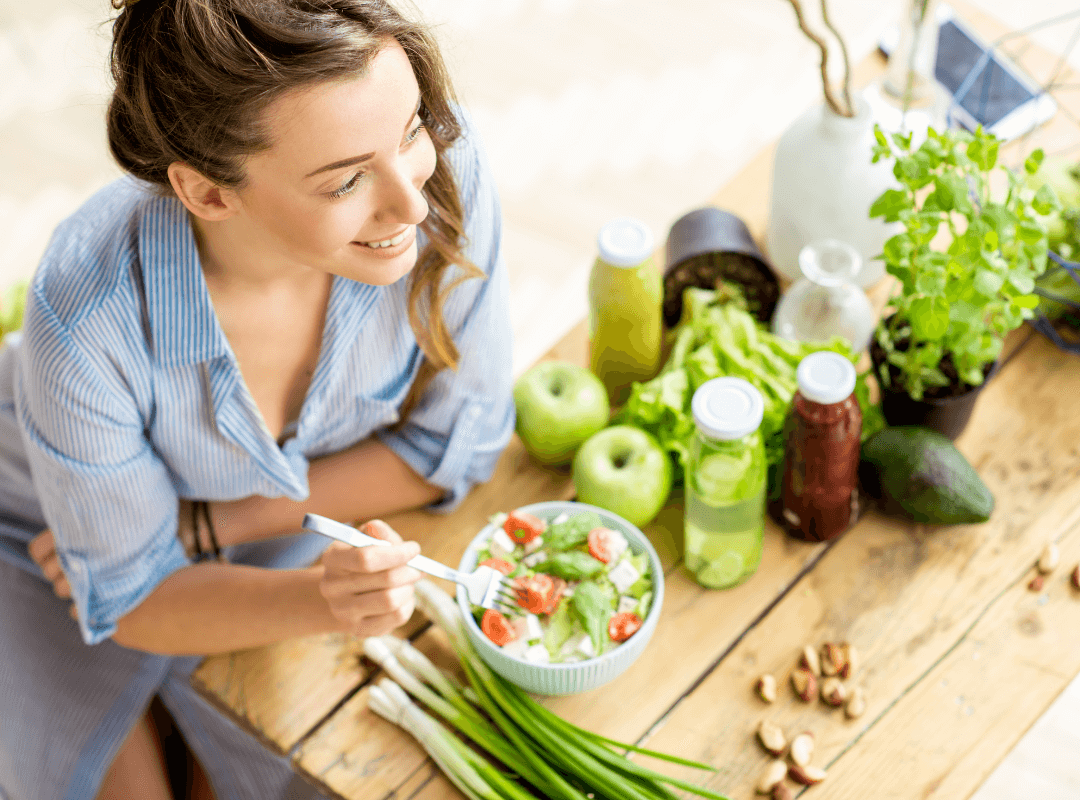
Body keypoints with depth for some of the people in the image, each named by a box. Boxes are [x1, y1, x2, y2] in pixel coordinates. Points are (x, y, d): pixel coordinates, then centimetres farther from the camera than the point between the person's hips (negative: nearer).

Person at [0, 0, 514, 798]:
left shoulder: (443, 166, -33)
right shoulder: (91, 320, -39)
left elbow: (456, 438, -16)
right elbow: (132, 600, -22)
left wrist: (202, 528, -20)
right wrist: (320, 599, -41)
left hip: (278, 524, 3)